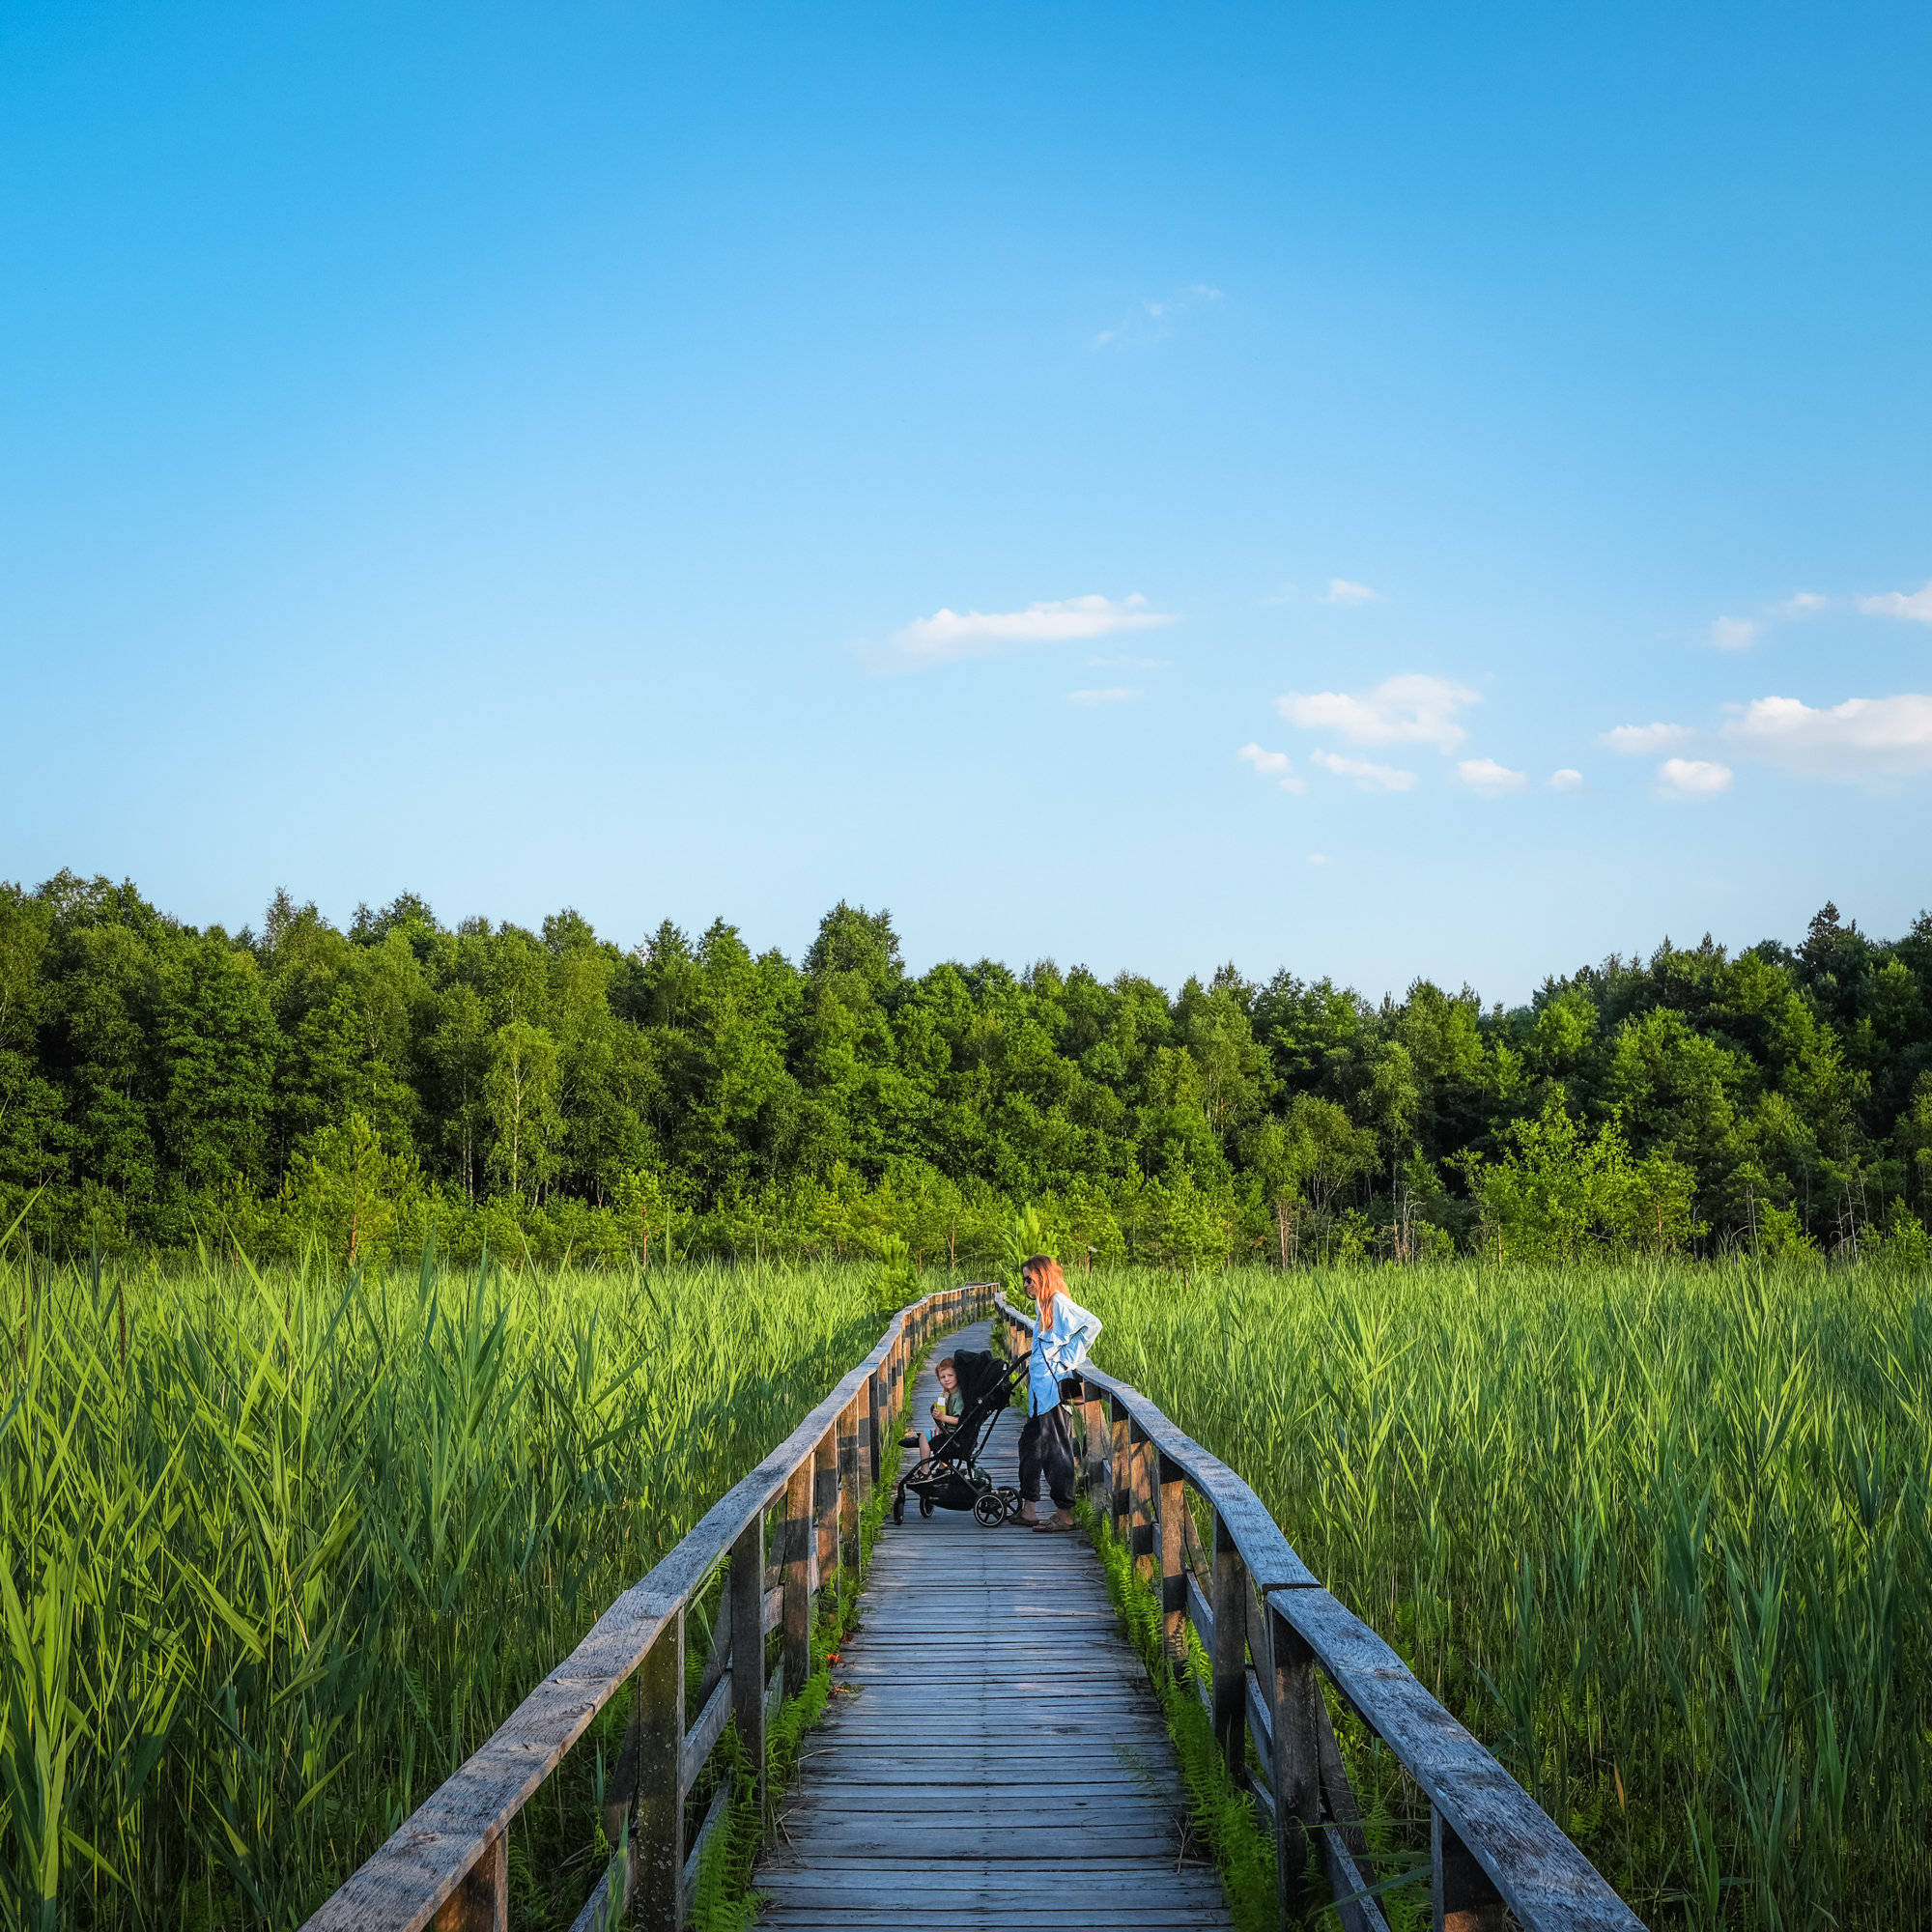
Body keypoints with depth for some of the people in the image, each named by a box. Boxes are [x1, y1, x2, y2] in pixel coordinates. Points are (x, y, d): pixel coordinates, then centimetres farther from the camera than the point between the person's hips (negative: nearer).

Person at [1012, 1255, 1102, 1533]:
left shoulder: (1059, 1302, -12)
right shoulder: (1044, 1306, 17)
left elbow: (1092, 1324, -23)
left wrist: (1067, 1360, -19)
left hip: (1054, 1386, -10)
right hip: (1040, 1390, 10)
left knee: (1056, 1448, -6)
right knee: (1030, 1444, 13)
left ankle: (1065, 1515, -2)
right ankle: (1028, 1509, 20)